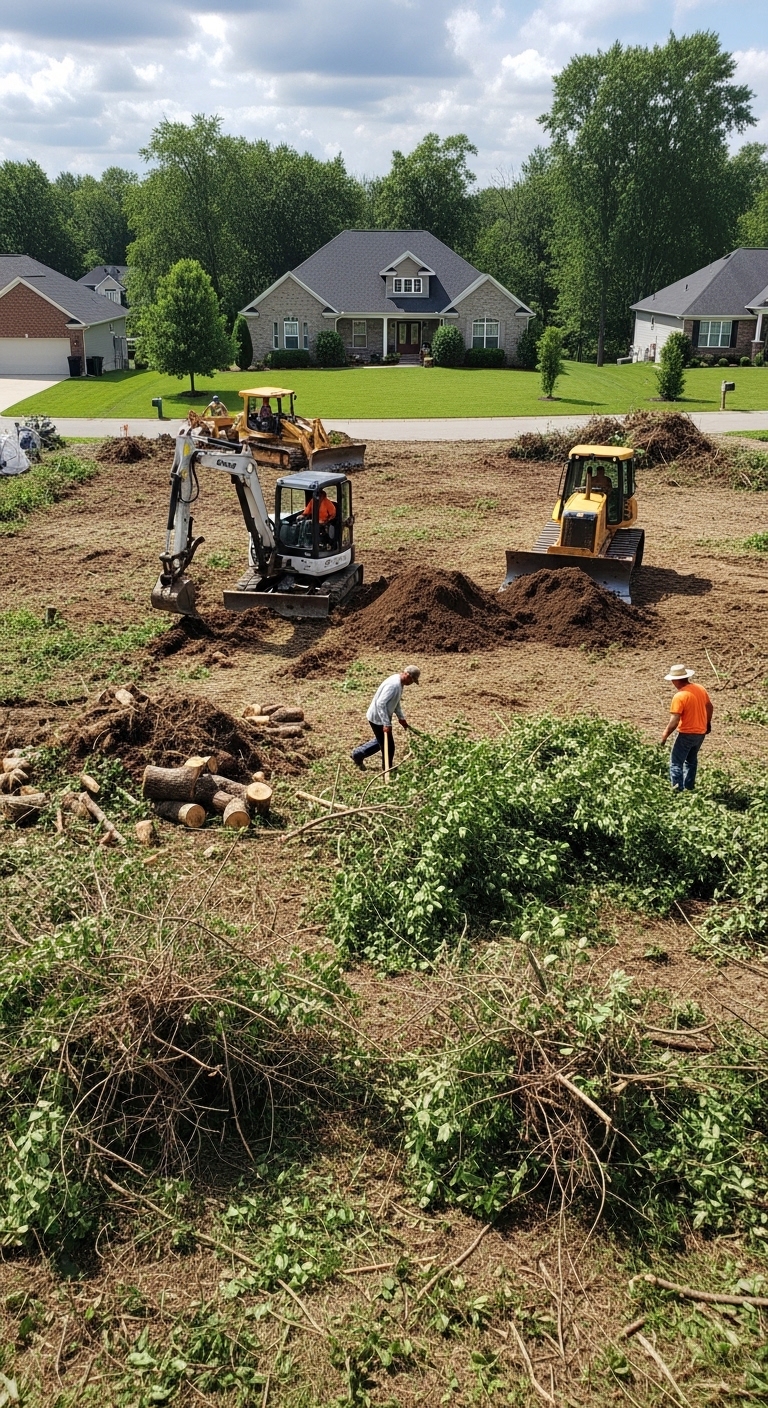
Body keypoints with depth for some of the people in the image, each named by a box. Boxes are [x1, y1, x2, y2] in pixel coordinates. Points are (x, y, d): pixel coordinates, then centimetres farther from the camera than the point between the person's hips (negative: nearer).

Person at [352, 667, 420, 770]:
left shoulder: (399, 683, 3)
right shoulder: (393, 685, -29)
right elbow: (380, 703, -33)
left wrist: (401, 717, 16)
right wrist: (386, 723, -32)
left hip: (382, 717, 10)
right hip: (378, 718, -10)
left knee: (381, 741, 26)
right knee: (388, 746, 2)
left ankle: (358, 754, 34)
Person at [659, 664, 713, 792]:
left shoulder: (679, 696, -22)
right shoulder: (700, 688, 0)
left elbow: (674, 721, -22)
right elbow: (709, 707, 13)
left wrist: (665, 735, -10)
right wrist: (708, 723, 27)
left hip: (687, 734, -8)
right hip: (701, 732, 8)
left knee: (676, 762, 0)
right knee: (691, 761, 22)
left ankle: (678, 790, -6)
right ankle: (688, 788, 29)